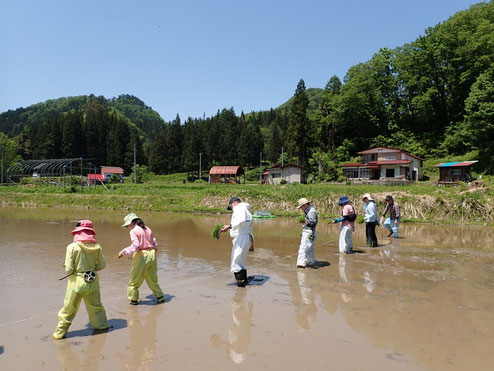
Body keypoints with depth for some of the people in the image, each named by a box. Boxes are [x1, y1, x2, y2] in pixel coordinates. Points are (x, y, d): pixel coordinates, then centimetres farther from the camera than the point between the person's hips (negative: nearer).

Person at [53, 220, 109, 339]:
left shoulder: (72, 247, -15)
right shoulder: (97, 247, -5)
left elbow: (69, 269, -13)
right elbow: (101, 265, 2)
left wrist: (70, 271, 9)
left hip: (77, 281, -3)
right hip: (92, 281, 3)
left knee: (68, 309, 11)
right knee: (96, 306, 22)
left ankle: (60, 333, 22)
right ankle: (101, 325, 34)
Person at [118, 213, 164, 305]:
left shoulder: (133, 231, -8)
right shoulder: (148, 229, 12)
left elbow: (135, 245, -20)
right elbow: (155, 244, 14)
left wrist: (123, 252, -13)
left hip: (141, 256, -7)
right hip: (152, 254, 7)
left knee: (135, 280, 8)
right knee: (152, 279, 18)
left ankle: (134, 300, 12)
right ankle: (160, 297, 21)